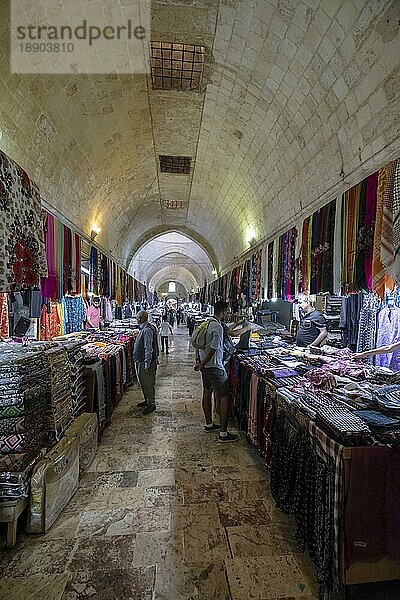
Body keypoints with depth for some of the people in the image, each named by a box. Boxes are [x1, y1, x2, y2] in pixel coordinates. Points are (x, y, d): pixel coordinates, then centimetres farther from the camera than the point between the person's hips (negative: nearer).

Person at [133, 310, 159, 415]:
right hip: (140, 361, 10)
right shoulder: (143, 329, 9)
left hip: (145, 362, -10)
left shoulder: (147, 330, -23)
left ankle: (151, 404, 14)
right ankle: (147, 400, 35)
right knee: (143, 382, 20)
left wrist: (147, 364, -23)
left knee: (147, 383, 1)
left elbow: (148, 349, -25)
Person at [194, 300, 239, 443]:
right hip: (214, 367, -10)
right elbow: (212, 349, -25)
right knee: (225, 396, -2)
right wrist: (201, 365, -16)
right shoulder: (218, 327, -21)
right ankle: (223, 434, 4)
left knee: (207, 393, 19)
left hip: (205, 365, 10)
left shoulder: (206, 323, 8)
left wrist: (198, 360, 14)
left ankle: (209, 424, 36)